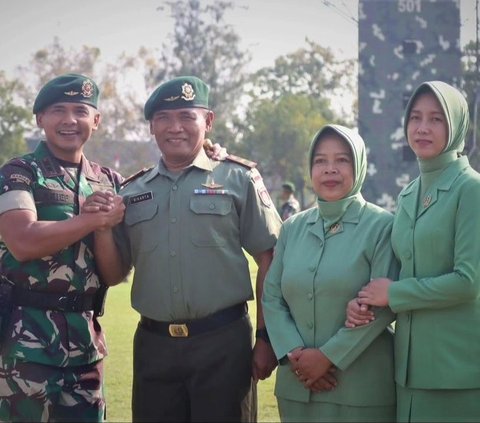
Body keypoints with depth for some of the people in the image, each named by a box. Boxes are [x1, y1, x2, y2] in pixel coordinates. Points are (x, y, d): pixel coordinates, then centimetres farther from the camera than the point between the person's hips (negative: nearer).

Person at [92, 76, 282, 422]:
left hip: (223, 342, -3)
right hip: (153, 344, 4)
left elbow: (268, 262, 0)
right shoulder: (133, 192, 11)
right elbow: (114, 275, 11)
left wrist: (266, 339, -5)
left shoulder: (238, 179, 0)